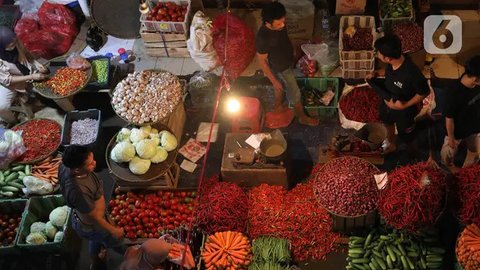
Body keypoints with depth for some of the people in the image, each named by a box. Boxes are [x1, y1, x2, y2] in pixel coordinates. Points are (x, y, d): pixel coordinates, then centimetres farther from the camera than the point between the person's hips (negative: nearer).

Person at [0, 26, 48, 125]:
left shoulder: (15, 41, -21)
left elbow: (25, 53, 0)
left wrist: (36, 63, -19)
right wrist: (31, 77, -31)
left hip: (27, 70, 5)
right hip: (9, 82, -5)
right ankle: (13, 123, 10)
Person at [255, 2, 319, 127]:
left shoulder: (279, 25, -17)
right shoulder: (263, 38, -39)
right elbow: (262, 62, -26)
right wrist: (274, 81, -19)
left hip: (286, 63, 7)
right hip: (281, 69, -7)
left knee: (281, 87, 30)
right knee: (295, 93, 15)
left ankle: (278, 107, 57)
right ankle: (302, 117, 39)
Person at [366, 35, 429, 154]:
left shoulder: (412, 73, -42)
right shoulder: (392, 62, -22)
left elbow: (424, 92, -25)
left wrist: (405, 105, -29)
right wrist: (376, 73, -13)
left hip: (403, 110, -6)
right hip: (387, 103, 6)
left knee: (405, 135, 23)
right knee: (388, 123, 34)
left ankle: (411, 153, 56)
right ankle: (391, 144, 65)